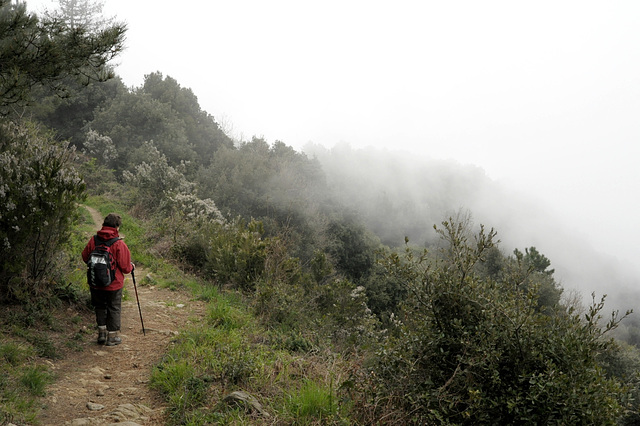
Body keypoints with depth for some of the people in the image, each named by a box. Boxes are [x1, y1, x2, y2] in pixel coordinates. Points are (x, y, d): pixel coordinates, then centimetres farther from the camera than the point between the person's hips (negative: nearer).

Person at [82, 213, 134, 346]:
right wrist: (131, 267, 9)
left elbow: (85, 257, 7)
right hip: (114, 284, -3)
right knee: (114, 309, 11)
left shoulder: (94, 240, -6)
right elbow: (125, 267, -13)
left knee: (100, 307, 21)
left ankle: (102, 333, 22)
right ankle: (112, 336, 18)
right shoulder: (119, 244, -17)